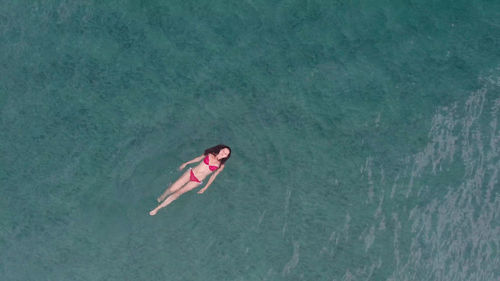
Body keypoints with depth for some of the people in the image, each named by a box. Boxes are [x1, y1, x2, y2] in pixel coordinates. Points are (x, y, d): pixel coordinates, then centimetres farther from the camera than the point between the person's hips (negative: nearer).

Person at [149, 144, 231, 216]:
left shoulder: (221, 165, -9)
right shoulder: (210, 154, -6)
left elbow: (213, 176, 1)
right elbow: (199, 158, 11)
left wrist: (205, 188, 4)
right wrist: (186, 163, 16)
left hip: (197, 181, -1)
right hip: (191, 173, 1)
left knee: (178, 193, -5)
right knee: (171, 189, -4)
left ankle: (158, 207, 7)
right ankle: (162, 197, 29)